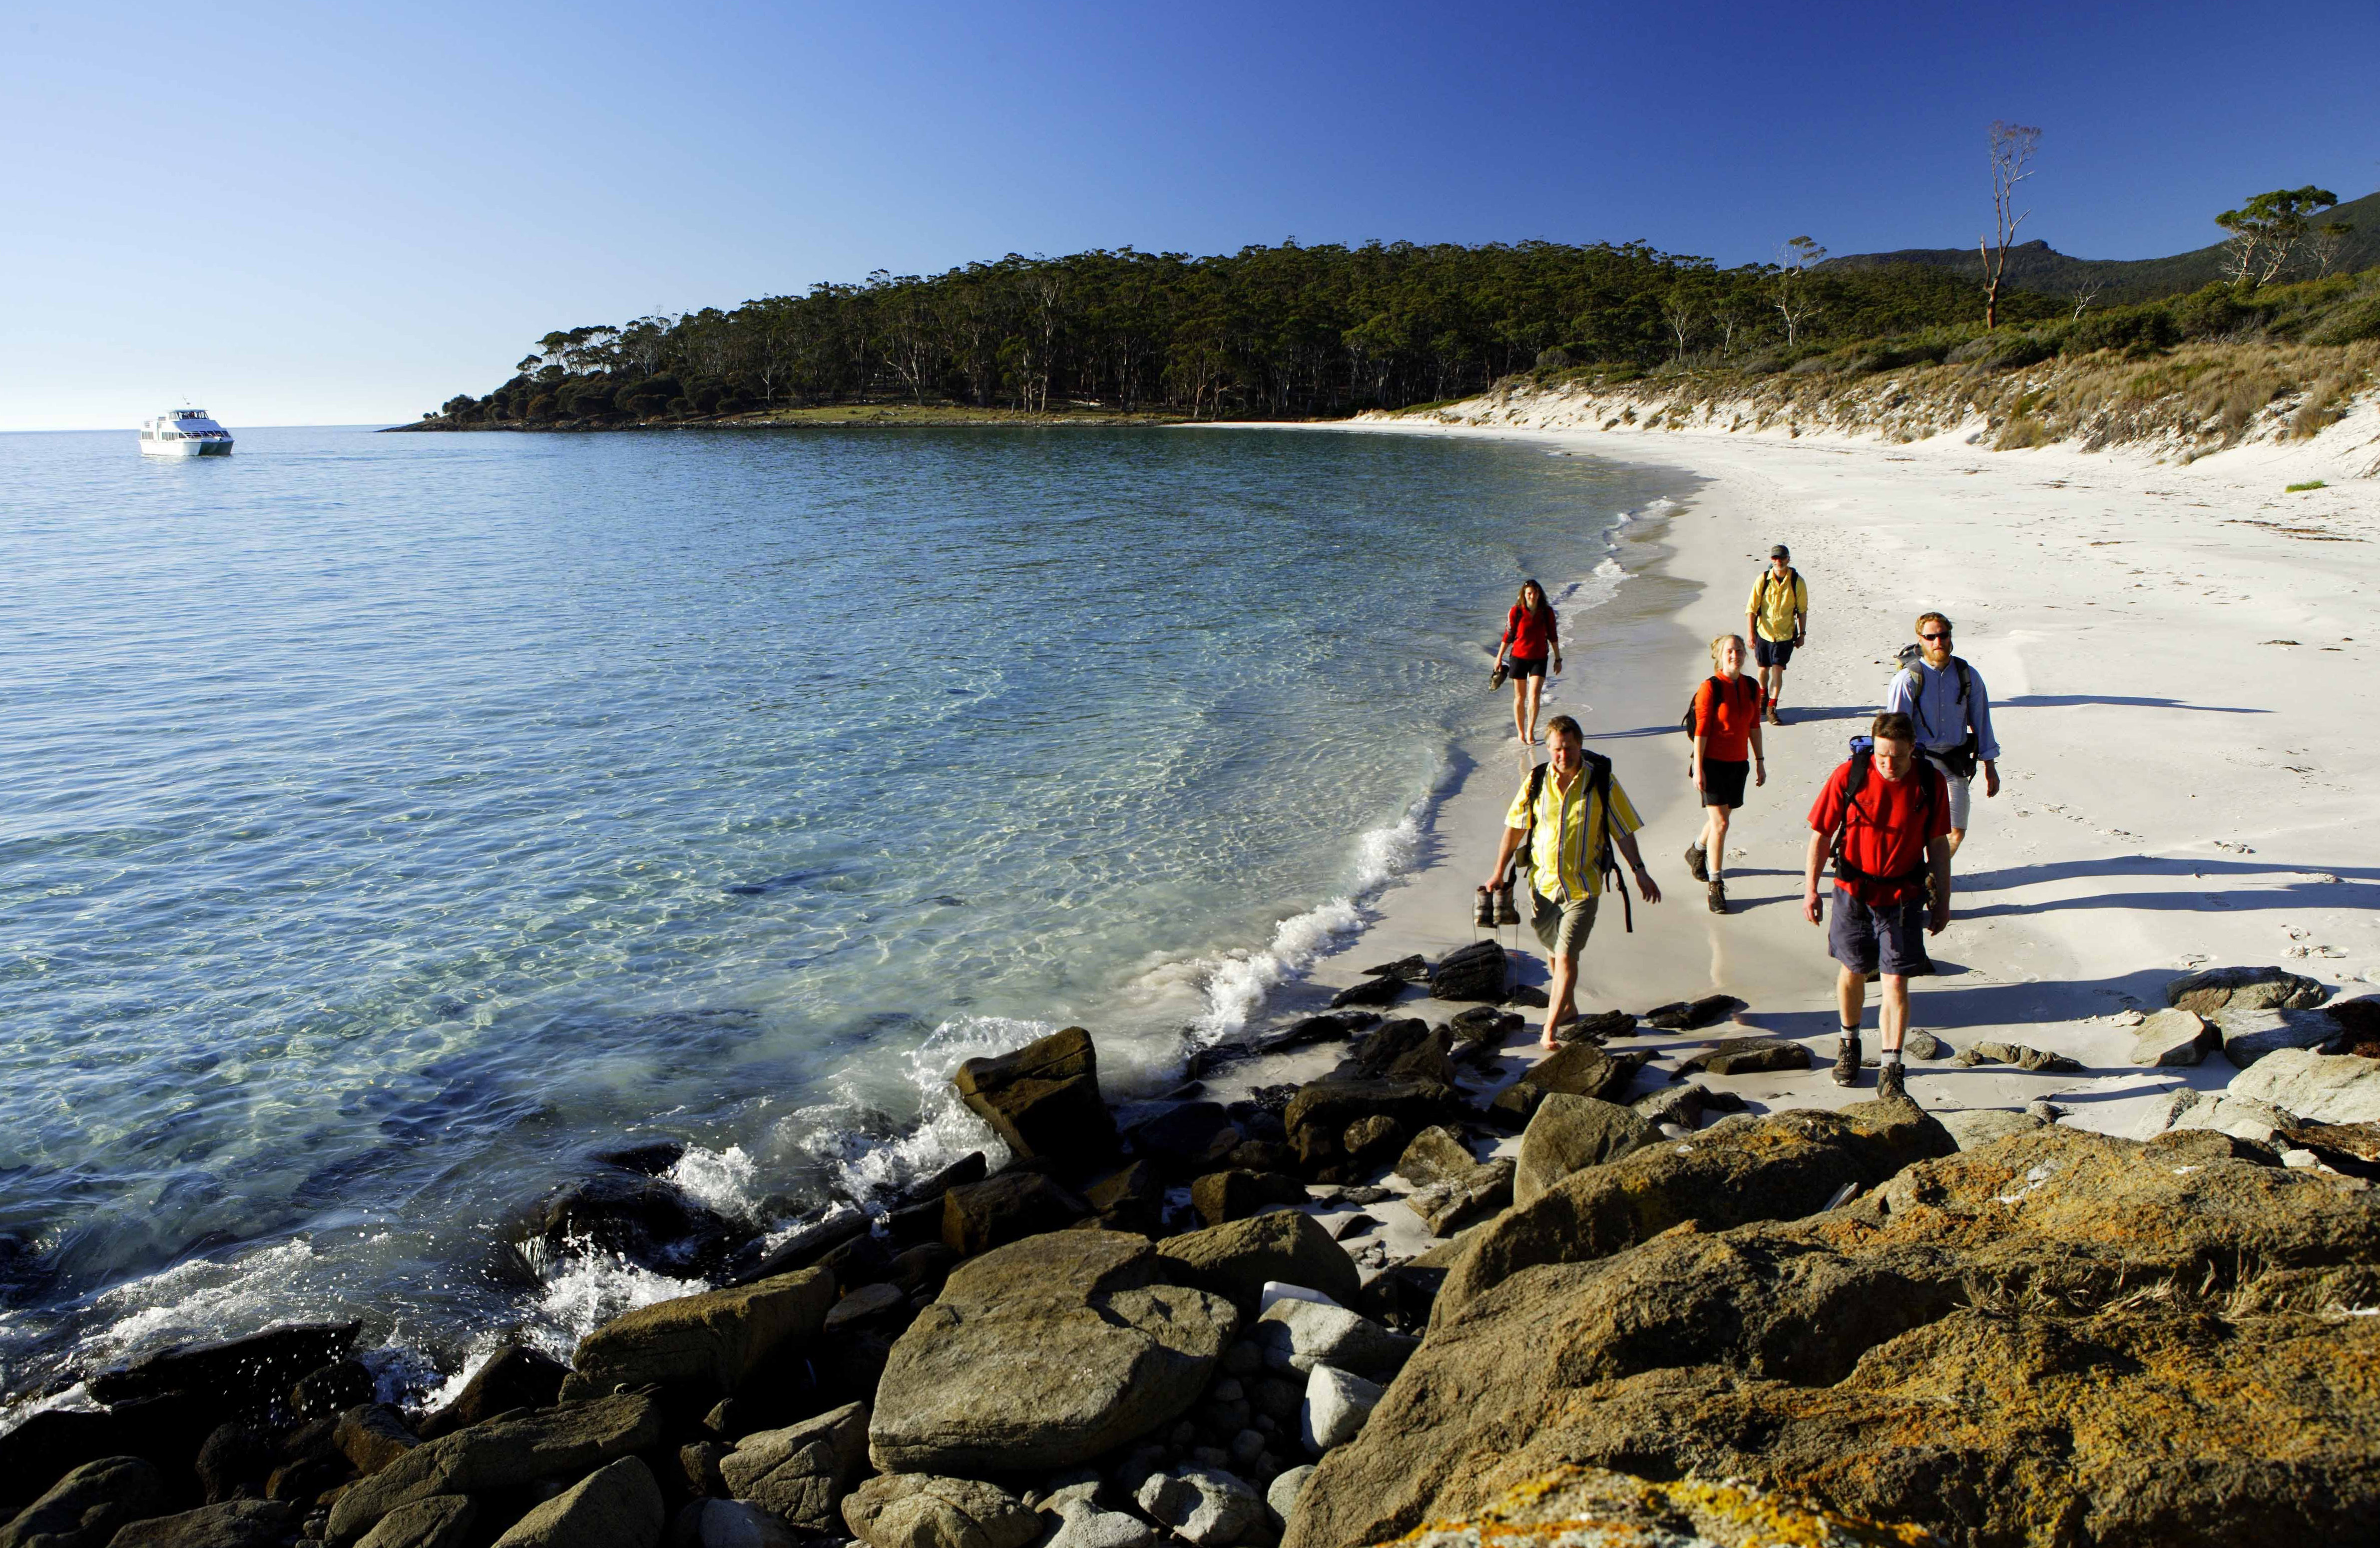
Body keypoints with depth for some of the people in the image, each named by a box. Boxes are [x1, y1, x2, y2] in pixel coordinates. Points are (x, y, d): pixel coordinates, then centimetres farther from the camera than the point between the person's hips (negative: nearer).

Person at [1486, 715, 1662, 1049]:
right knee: (1554, 952, 18)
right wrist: (1499, 873, 7)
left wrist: (1639, 871, -3)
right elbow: (1515, 828, 6)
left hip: (1582, 886, -3)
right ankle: (1568, 1007, 42)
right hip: (1543, 882, 3)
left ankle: (1549, 1030, -6)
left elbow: (1623, 831, 0)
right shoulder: (1537, 781, -3)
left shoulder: (1602, 782, -9)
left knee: (1566, 955, -11)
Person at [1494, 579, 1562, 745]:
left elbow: (1553, 637, 8)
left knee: (1534, 696, -12)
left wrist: (1558, 659, 11)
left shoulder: (1547, 612, -1)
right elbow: (1508, 636, 2)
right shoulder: (1516, 611, -6)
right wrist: (1499, 657, 3)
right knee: (1520, 698, 7)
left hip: (1539, 659, 0)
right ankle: (1521, 733, 19)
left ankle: (1531, 731, 0)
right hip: (1518, 658, 0)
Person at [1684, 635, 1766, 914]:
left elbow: (1754, 726, 12)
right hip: (1713, 762, -6)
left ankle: (1697, 851, 48)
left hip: (1739, 762, 6)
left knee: (1722, 816, 18)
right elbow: (1701, 730, -13)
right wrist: (1698, 768, -14)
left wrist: (1759, 761, 13)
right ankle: (1716, 886, 0)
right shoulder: (1710, 688, -14)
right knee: (1720, 823, -9)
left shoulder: (1752, 687, 3)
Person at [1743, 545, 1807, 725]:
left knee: (1778, 670, -7)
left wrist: (1802, 634, 6)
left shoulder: (1798, 582, -7)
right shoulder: (1763, 580, -9)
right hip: (1763, 632, 1)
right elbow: (1751, 609, -5)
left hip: (1785, 634, -1)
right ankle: (1763, 696, 42)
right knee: (1763, 668, 15)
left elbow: (1802, 610, 3)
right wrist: (1750, 633, -9)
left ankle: (1772, 708, 1)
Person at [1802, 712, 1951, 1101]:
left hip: (1903, 896, 0)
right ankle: (1849, 1043, 40)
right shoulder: (1849, 775, -14)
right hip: (1853, 892, 0)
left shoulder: (1930, 782, -9)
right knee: (1852, 972, 16)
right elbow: (1821, 834, -5)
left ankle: (1891, 1071, 3)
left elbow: (1938, 845, 2)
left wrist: (1943, 901, 6)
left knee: (1896, 983, -5)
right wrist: (1810, 890, -6)